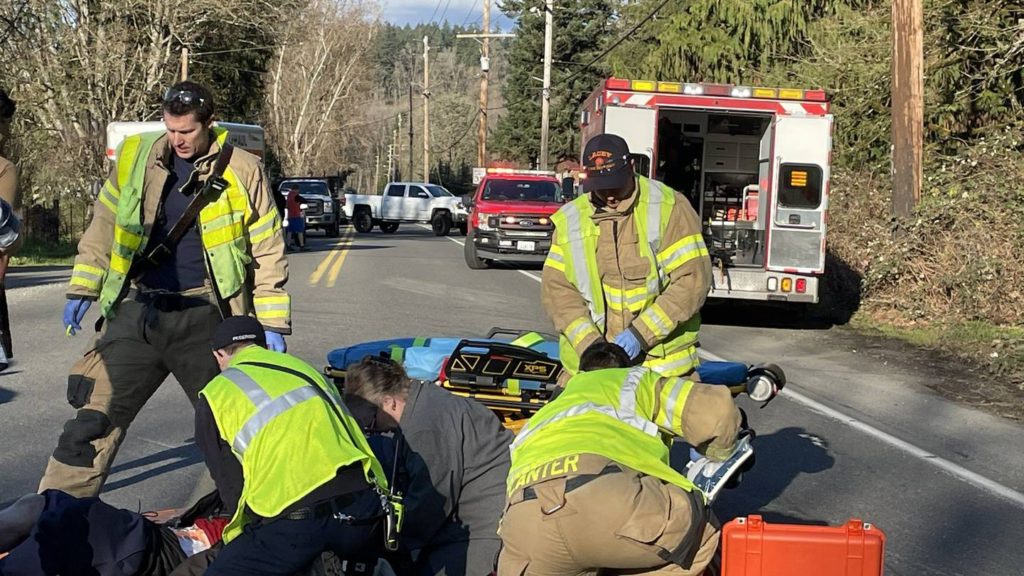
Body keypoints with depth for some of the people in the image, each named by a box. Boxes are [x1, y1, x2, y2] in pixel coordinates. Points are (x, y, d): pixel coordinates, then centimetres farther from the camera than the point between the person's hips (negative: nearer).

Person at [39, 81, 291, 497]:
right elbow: (103, 225, 15)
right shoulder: (135, 157, 6)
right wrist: (82, 289, 11)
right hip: (137, 311, 2)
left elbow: (267, 251, 1)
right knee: (94, 417, 1)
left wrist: (272, 323, -1)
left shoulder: (243, 172, -2)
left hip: (205, 318, -2)